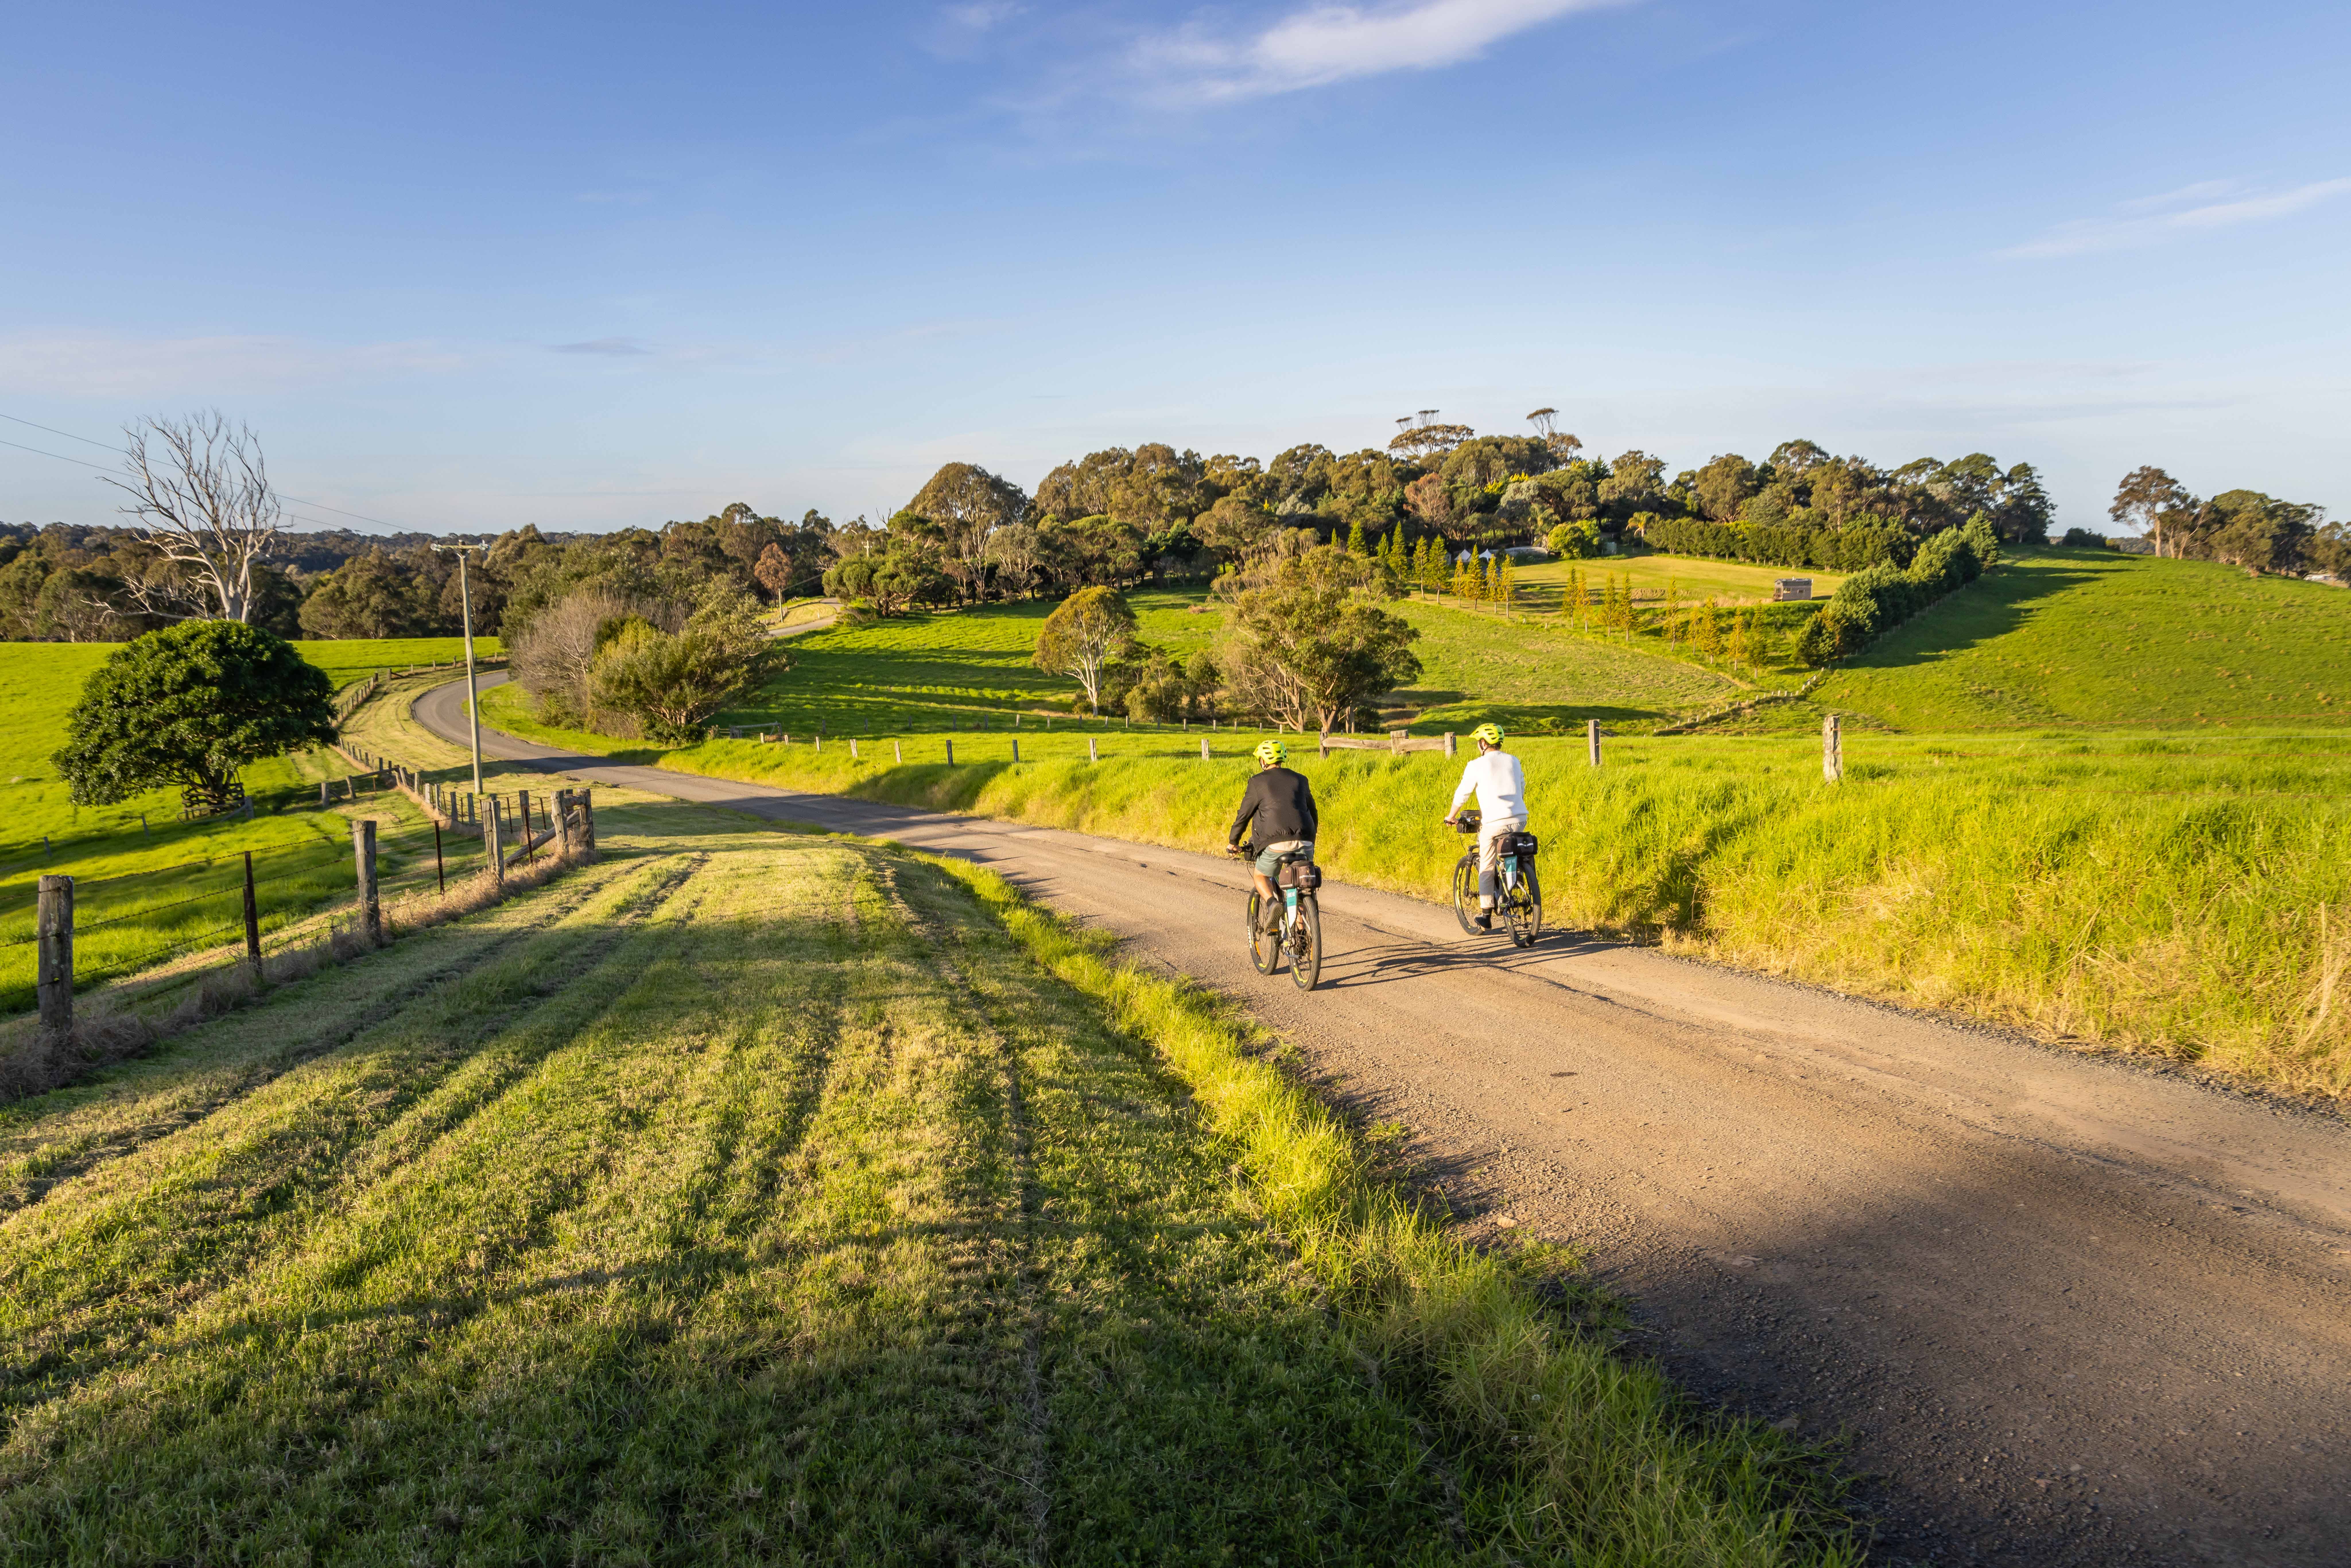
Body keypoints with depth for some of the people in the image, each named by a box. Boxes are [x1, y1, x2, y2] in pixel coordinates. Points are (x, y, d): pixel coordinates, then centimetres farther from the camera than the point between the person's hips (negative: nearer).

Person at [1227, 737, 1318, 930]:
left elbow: (1244, 814, 8)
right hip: (1304, 843, 4)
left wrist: (1233, 841, 21)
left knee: (1261, 876, 20)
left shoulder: (1258, 782, 5)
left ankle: (1272, 903, -9)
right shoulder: (1300, 780, 18)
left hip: (1275, 843, -3)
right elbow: (1312, 812, 25)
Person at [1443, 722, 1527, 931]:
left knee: (1487, 869, 8)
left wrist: (1451, 817, 20)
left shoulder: (1476, 765, -1)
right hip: (1519, 819, 4)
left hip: (1493, 822, -4)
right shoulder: (1514, 761, 13)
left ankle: (1486, 917, 9)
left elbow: (1462, 794, 5)